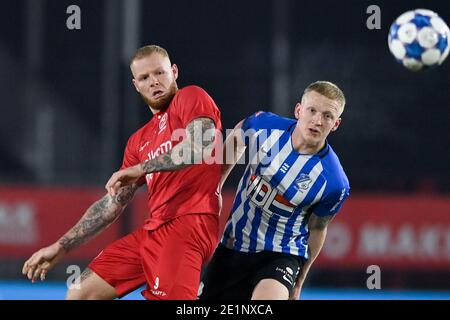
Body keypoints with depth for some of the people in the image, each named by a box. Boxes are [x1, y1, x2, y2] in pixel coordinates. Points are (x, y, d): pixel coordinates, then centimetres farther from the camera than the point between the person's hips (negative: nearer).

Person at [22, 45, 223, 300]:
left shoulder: (192, 98, 3)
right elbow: (112, 204, 25)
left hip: (188, 224, -8)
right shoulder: (140, 141, 23)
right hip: (154, 229, 8)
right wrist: (61, 247, 22)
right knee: (80, 294, 6)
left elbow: (201, 145, -17)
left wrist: (140, 168, -15)